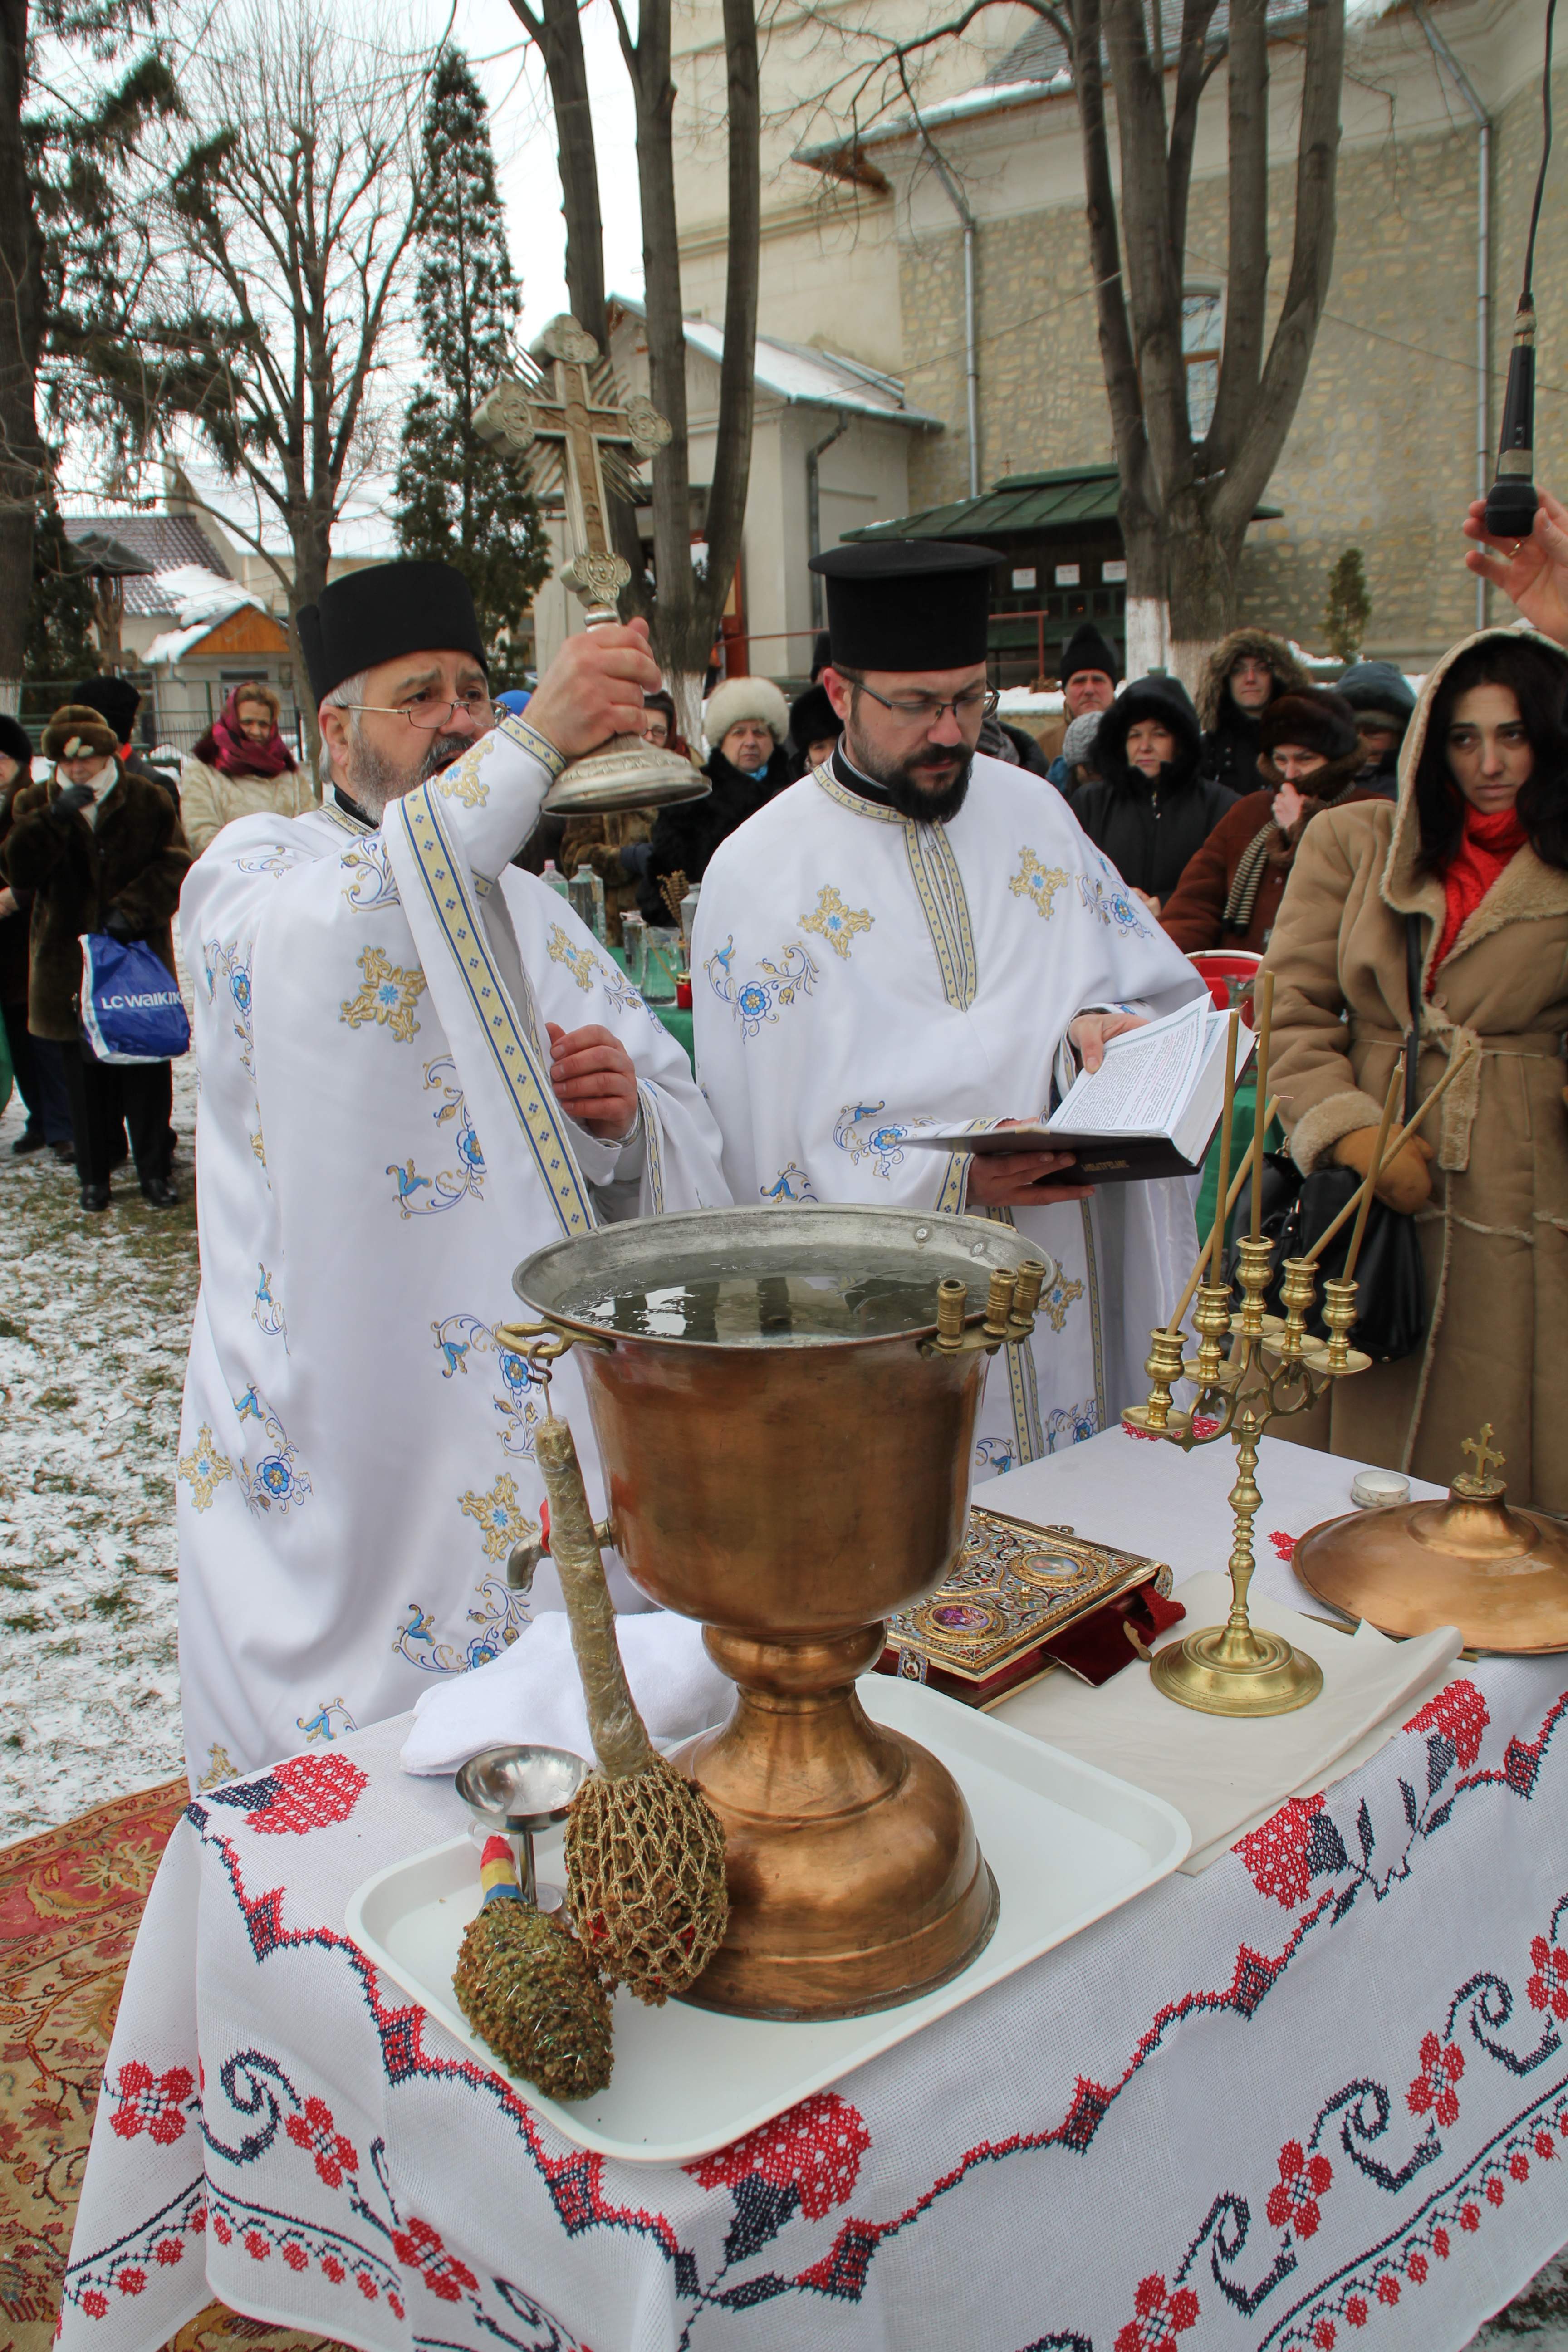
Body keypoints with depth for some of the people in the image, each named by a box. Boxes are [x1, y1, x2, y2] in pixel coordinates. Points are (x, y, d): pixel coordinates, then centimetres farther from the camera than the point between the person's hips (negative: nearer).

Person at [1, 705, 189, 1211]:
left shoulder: (149, 802, 1)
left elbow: (175, 866, -4)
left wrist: (132, 908, -18)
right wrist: (54, 819, -21)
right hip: (69, 965, 1)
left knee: (146, 1072, 3)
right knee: (84, 1074, 8)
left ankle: (154, 1170, 16)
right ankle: (94, 1175, 21)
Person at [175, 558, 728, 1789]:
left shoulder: (528, 908, 15)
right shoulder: (257, 871, 0)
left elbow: (683, 1135, 12)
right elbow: (324, 943, -28)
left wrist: (623, 1111, -12)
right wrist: (533, 744, -36)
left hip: (541, 1415, 5)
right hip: (337, 1438, -4)